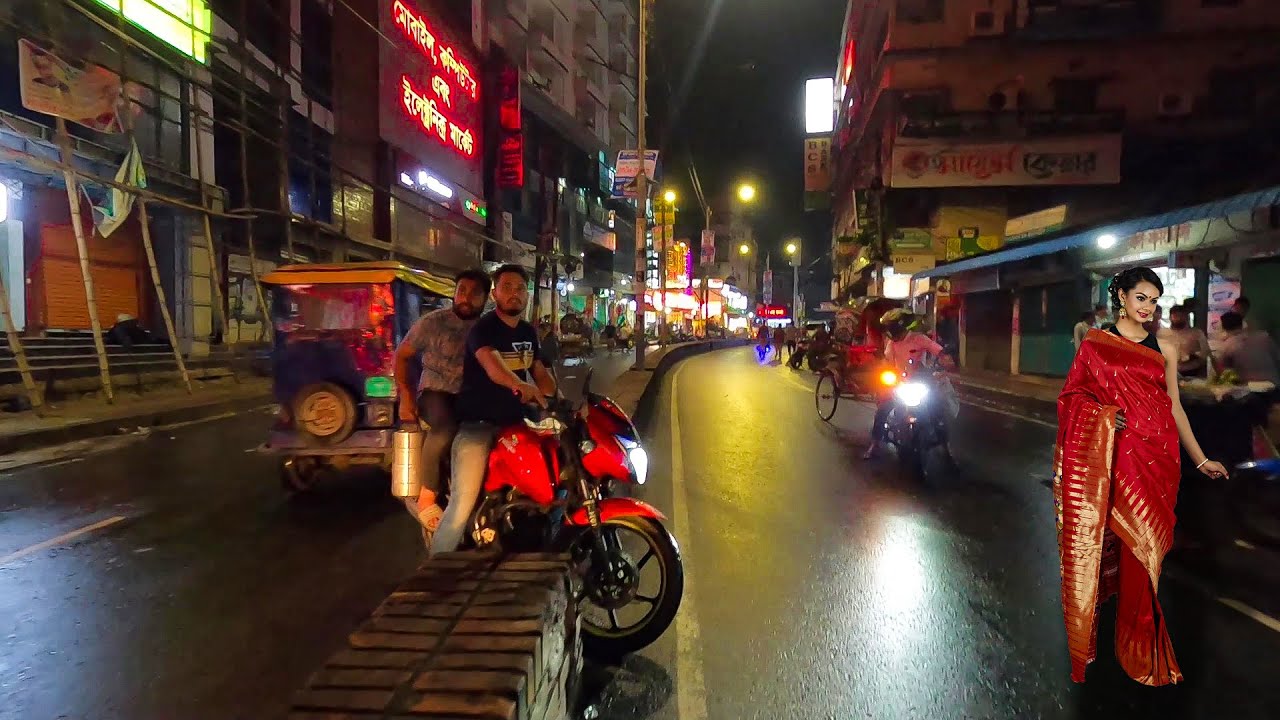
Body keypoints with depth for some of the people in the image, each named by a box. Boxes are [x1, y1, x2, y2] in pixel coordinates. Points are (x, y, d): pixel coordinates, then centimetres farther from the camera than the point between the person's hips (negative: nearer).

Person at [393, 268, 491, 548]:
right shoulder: (433, 322, -2)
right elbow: (402, 355, 5)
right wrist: (405, 397, -5)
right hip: (436, 391, -4)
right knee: (446, 427, -37)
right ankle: (425, 498, -25)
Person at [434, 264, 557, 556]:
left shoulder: (529, 332, 11)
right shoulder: (483, 328, -13)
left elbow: (540, 372, 17)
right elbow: (492, 366, -33)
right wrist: (520, 385, -53)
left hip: (514, 422, 7)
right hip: (477, 424, -7)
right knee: (464, 504, -16)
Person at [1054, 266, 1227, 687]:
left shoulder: (1164, 350, 11)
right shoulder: (1095, 342, 4)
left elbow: (1174, 407, 13)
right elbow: (1073, 395, 3)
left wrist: (1200, 459, 12)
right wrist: (1106, 414, -15)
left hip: (1154, 459, 2)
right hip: (1108, 457, -2)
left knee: (1143, 549, 3)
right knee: (1100, 544, -1)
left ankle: (1140, 648, 16)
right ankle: (1087, 639, 13)